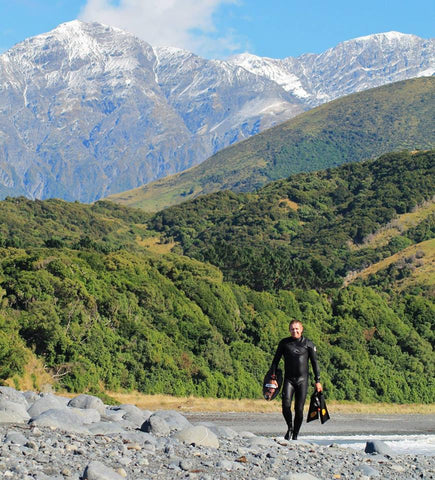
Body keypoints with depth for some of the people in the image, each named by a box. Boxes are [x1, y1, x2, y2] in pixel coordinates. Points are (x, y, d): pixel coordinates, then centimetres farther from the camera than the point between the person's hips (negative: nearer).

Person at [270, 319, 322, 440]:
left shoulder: (308, 344, 4)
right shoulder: (284, 343, 6)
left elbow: (314, 363, 7)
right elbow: (275, 360, 10)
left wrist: (318, 381, 3)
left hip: (302, 380, 0)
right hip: (288, 379, 0)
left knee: (299, 409, -4)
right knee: (286, 405, -17)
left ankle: (295, 435, 10)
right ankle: (290, 427, 8)